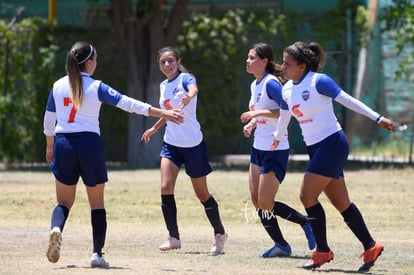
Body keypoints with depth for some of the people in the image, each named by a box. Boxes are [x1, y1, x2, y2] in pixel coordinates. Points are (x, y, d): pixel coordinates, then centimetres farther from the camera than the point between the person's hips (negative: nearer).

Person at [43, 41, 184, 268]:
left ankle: (56, 230, -25)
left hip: (63, 144, 3)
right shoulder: (96, 87, -6)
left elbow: (48, 120, 12)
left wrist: (50, 146, 28)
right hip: (89, 144, -3)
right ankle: (97, 254, 3)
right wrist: (162, 113, -7)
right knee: (97, 204, 9)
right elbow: (128, 104, -9)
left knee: (64, 201, 8)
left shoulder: (58, 86, 5)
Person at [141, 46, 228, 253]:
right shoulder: (163, 86, 8)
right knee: (166, 188, -13)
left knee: (202, 193, 5)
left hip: (193, 144, -5)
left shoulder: (185, 78, -11)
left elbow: (193, 89, -37)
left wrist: (189, 96, -60)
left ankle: (220, 234, 24)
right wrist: (154, 128, 36)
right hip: (171, 143, 5)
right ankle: (173, 238, -6)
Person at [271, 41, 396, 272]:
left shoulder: (318, 82, -15)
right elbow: (284, 116, 26)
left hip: (332, 144, -7)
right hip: (315, 148, 7)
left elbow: (348, 101, -16)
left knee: (307, 195, -11)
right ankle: (370, 247, 18)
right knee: (341, 202, 8)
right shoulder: (287, 90, 7)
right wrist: (278, 138, 41)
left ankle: (323, 251, 0)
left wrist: (378, 118, -20)